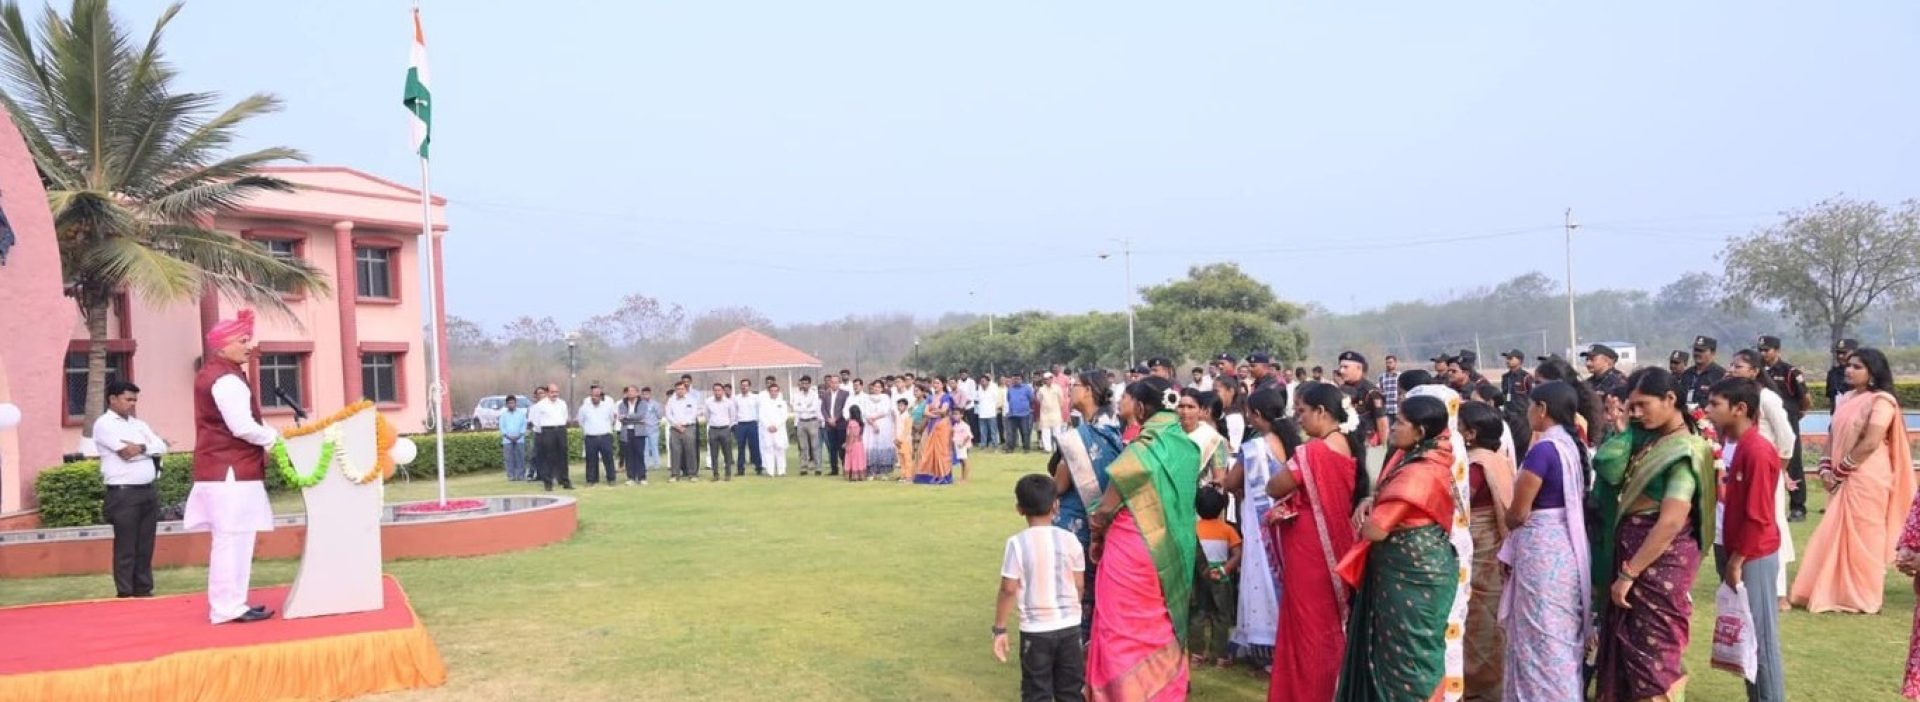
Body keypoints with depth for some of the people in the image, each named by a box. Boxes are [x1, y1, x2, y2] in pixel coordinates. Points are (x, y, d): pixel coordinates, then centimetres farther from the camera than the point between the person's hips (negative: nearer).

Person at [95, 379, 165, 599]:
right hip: (123, 493, -6)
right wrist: (150, 449, 2)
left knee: (145, 546, 9)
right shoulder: (104, 424, -3)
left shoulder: (139, 424, 18)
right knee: (126, 547, -3)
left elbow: (162, 447, 7)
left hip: (149, 490, 6)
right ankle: (125, 593, 2)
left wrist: (141, 447, -9)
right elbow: (127, 453, -14)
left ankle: (144, 590, 14)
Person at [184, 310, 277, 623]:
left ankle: (227, 602, 21)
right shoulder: (226, 379, -16)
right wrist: (274, 437, -7)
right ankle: (229, 606, -6)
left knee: (229, 538, 15)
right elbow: (243, 427, -23)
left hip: (221, 468, 11)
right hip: (232, 471, -11)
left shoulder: (211, 375, 18)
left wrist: (267, 435, 14)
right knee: (233, 537, -8)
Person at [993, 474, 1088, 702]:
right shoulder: (1070, 540, -3)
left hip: (1035, 630, -3)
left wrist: (1000, 629, -3)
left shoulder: (1017, 543, -12)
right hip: (1069, 626, 3)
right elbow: (1079, 585, 3)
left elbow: (1009, 590, -12)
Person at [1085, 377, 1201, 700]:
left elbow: (1105, 509, -11)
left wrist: (1097, 537, 7)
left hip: (1134, 550, -7)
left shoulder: (1139, 452, -19)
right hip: (1172, 550, 7)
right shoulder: (1187, 448, 0)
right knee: (1164, 628, 20)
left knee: (1125, 630, 7)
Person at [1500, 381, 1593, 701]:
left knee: (1541, 638, 0)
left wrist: (1509, 522, 6)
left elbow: (1518, 513, -14)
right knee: (1563, 635, 17)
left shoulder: (1543, 449, -18)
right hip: (1566, 546, 9)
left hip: (1541, 549, -9)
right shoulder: (1573, 445, 7)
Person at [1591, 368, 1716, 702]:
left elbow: (1670, 523, -24)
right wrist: (1628, 428, -1)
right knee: (1628, 646, 16)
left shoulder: (1683, 451, -17)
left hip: (1660, 560, -8)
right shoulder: (1647, 441, 8)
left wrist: (1628, 574, -21)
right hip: (1629, 552, 8)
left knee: (1652, 651, 4)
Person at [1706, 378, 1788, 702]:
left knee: (1761, 636, 1)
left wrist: (1737, 560, -15)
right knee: (1748, 634, 15)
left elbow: (1758, 516, -19)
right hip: (1739, 552, 8)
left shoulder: (1758, 451, -19)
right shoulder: (1739, 446, 7)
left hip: (1754, 558, -8)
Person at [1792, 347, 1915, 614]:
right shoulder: (1846, 399, 15)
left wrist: (1840, 471, -12)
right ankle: (1838, 594, 16)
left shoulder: (1881, 401, -10)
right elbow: (1833, 436, 16)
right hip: (1842, 480, 8)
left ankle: (1863, 599, 7)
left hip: (1866, 480, -8)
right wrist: (1826, 469, 1)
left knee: (1862, 538, -2)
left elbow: (1870, 443, -18)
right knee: (1835, 537, 9)